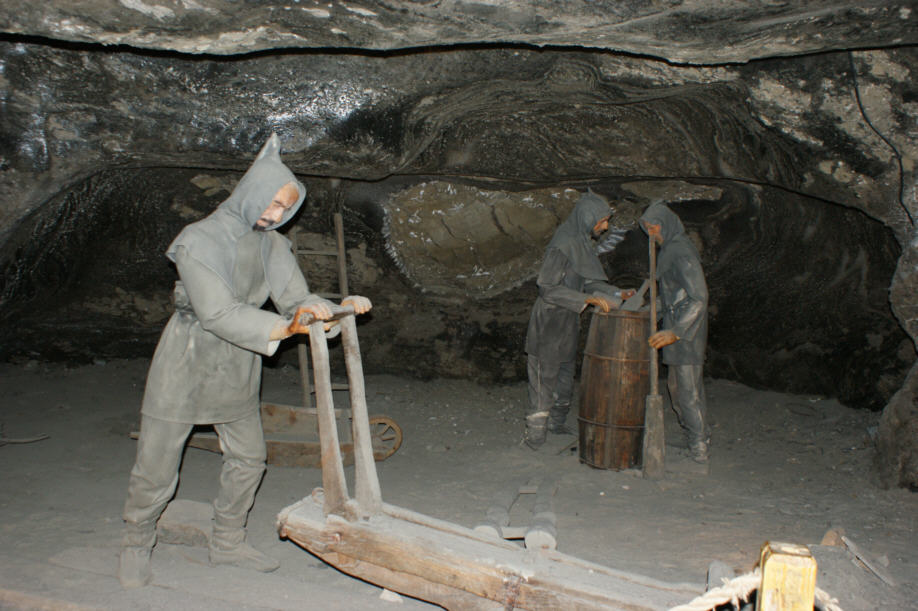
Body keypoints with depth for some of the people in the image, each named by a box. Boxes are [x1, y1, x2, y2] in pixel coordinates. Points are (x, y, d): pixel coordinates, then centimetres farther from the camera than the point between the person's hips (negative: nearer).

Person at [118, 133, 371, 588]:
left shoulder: (271, 244, -3)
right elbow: (218, 313, -30)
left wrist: (341, 307, -22)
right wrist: (285, 328, -38)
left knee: (248, 458, 13)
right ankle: (136, 545, 27)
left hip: (236, 372, 6)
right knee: (156, 468, 4)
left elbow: (296, 297, -3)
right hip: (187, 366, -6)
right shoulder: (199, 241, -21)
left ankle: (228, 543, 31)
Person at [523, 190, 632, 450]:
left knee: (566, 372, 19)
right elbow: (547, 287, -24)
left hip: (568, 321, 9)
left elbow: (589, 281, 15)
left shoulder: (583, 243, 6)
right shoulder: (562, 246, -22)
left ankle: (556, 421, 35)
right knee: (544, 374, -2)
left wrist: (618, 295, 4)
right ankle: (535, 434, 6)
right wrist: (588, 299, -25)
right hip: (550, 320, -9)